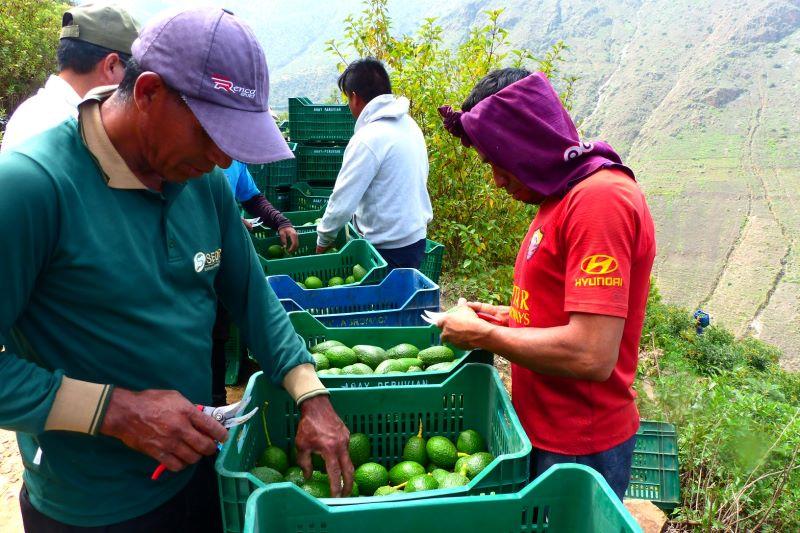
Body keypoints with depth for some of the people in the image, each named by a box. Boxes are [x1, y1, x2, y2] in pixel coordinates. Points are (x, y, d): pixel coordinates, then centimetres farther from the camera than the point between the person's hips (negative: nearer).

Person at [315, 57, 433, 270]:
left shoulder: (367, 139, -20)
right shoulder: (409, 124, 5)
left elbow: (343, 202, -18)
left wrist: (323, 241, -1)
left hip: (389, 250, -8)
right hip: (417, 238, 8)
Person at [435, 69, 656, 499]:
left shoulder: (600, 197, -23)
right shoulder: (565, 194, 8)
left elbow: (592, 356, -29)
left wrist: (483, 335, -18)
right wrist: (508, 316, 4)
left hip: (576, 449, -9)